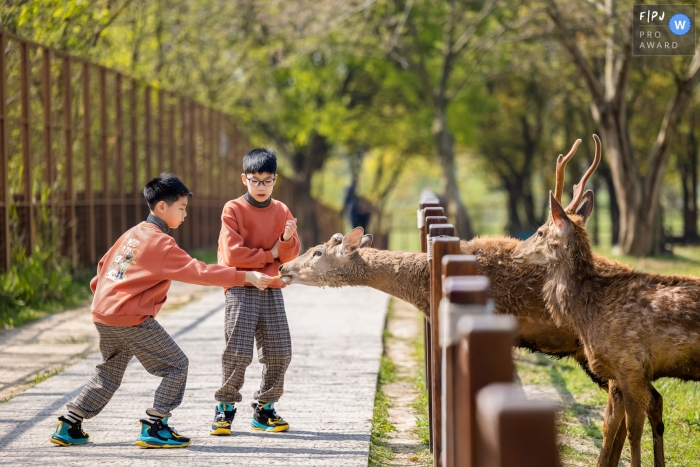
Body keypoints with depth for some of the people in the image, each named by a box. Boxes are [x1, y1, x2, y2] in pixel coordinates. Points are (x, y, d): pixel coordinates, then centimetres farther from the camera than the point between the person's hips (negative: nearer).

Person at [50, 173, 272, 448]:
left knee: (109, 373, 23)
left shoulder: (132, 234, 15)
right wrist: (245, 277, -16)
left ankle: (69, 427, 23)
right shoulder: (161, 243, -11)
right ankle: (154, 429, -1)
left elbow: (104, 264, 23)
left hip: (103, 314, 9)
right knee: (177, 366, 0)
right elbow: (199, 272, -16)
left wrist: (99, 290, 34)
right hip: (131, 318, -9)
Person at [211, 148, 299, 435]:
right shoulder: (233, 210, -4)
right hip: (241, 289, -4)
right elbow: (233, 254, -12)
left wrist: (287, 240, -15)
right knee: (238, 352, -11)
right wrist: (269, 254, -4)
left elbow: (291, 255, 7)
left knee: (279, 353, 2)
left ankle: (264, 408, 16)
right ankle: (225, 407, 5)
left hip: (272, 290, 4)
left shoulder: (282, 211, 9)